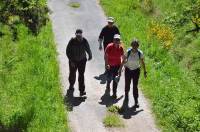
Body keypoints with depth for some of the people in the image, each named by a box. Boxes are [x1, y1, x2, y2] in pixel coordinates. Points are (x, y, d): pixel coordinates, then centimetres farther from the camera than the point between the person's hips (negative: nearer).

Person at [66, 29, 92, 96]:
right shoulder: (72, 41, -20)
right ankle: (71, 85, 47)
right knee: (72, 74, 19)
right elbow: (68, 52, -13)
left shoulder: (84, 41, -14)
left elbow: (88, 49, 4)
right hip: (73, 61, 0)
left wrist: (90, 55, 18)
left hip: (82, 60, 0)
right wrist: (71, 61, -18)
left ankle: (82, 90, -2)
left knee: (81, 75, -5)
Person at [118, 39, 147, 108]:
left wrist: (145, 72, 1)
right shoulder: (128, 52, -16)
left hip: (136, 70, -1)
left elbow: (142, 63, -3)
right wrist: (120, 70, -4)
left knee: (135, 86, -3)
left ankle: (136, 101, 7)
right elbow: (123, 61, -7)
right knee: (127, 84, 15)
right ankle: (126, 94, 46)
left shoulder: (140, 53, -14)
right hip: (128, 70, 1)